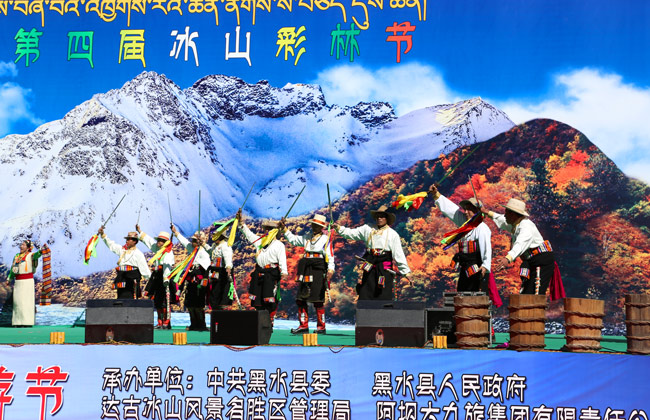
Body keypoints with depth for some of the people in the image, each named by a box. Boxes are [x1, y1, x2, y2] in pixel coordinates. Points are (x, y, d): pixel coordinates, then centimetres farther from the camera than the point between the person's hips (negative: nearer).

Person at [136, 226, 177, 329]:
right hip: (156, 276, 9)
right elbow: (147, 239, 27)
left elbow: (167, 267, -26)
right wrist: (139, 231, 33)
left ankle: (167, 323, -7)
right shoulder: (156, 247, 12)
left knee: (165, 301, -10)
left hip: (165, 276, -9)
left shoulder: (168, 253, -14)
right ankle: (160, 323, 16)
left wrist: (166, 279, -36)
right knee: (156, 301, 10)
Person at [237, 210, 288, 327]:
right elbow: (249, 235, 28)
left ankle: (270, 324, -1)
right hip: (259, 273, 6)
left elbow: (282, 259, -9)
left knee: (270, 300, -8)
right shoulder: (260, 241, 19)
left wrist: (284, 272, -23)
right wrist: (242, 223, 24)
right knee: (258, 300, 6)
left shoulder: (279, 245, 1)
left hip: (271, 274, -6)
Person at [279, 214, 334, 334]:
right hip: (306, 271, 6)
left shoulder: (325, 239, 1)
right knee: (301, 298, 2)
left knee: (318, 300, -6)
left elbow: (330, 256, -6)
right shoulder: (307, 237, 18)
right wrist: (284, 229, 23)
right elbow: (294, 240, 29)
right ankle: (303, 325, 7)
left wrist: (330, 270, -20)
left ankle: (321, 327, 1)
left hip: (318, 270, -6)